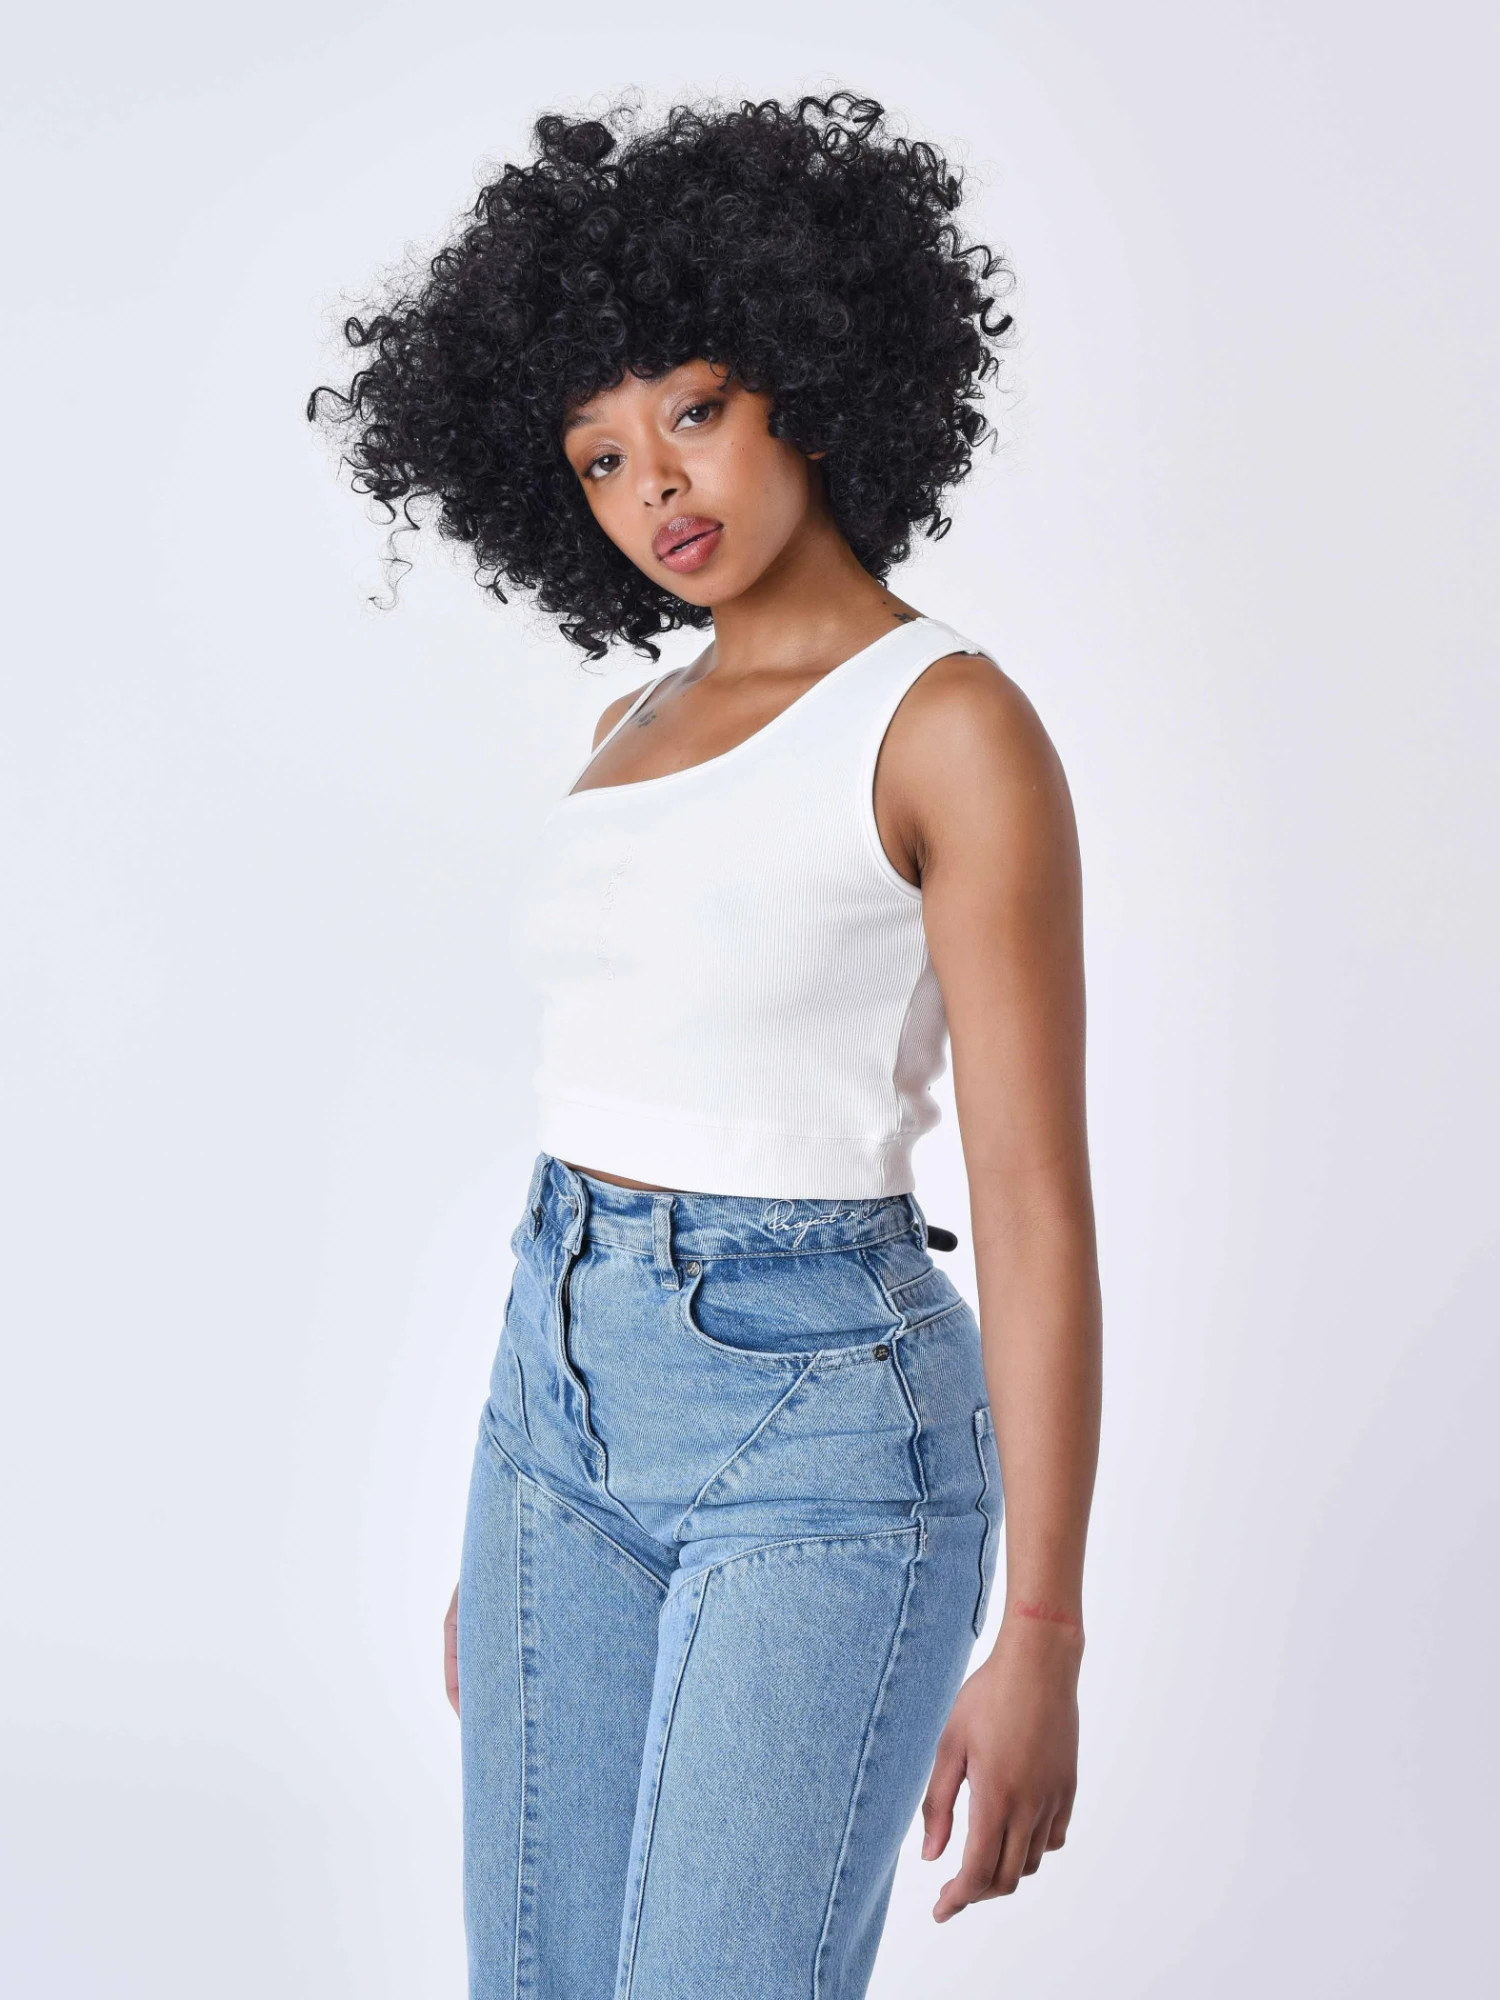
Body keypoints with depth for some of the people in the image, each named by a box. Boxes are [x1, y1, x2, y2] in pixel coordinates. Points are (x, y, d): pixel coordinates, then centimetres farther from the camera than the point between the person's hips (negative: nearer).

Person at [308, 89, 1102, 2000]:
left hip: (823, 1422, -7)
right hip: (569, 1402, 8)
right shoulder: (637, 729, 13)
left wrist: (1040, 1640, -15)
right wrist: (511, 1528, 19)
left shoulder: (951, 725, -10)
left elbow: (1036, 1203, -13)